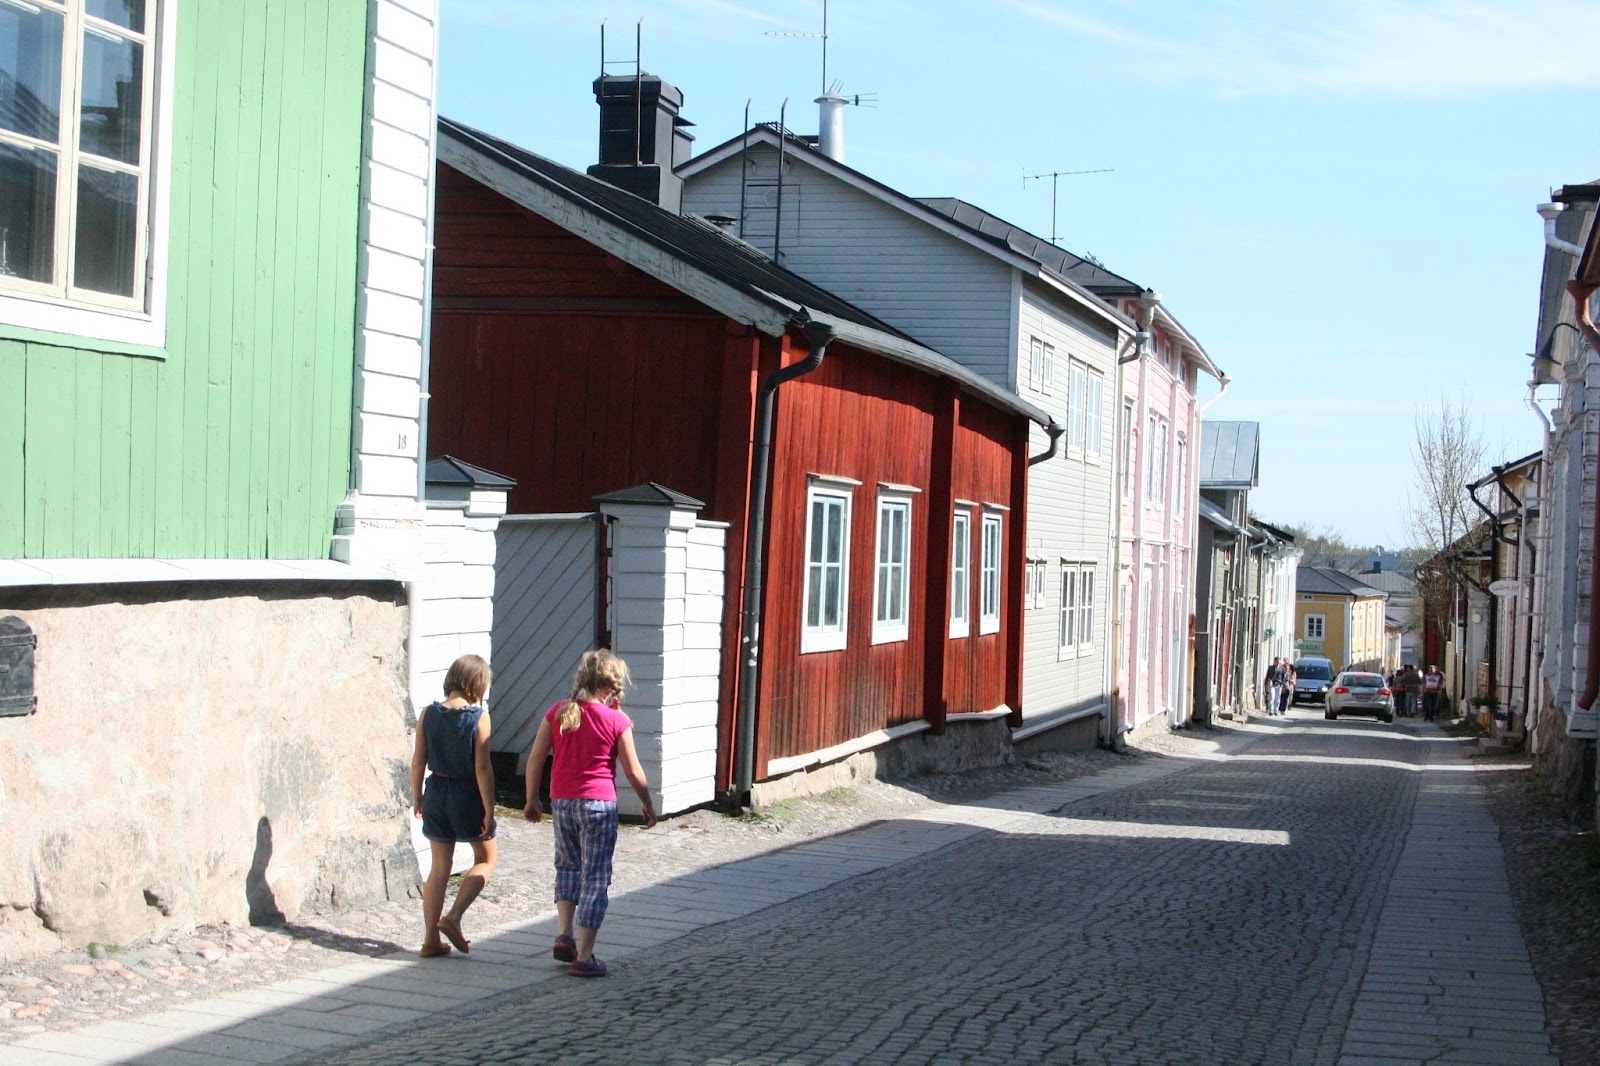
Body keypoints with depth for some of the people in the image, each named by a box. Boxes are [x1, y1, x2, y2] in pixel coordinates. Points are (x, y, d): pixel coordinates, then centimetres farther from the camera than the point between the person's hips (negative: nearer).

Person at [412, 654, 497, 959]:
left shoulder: (428, 714, -2)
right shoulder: (479, 716, -13)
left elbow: (418, 761, 2)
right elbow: (482, 768, -14)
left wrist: (417, 797, 15)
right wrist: (489, 810, -9)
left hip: (436, 793, 4)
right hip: (467, 795, -4)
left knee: (439, 868, 13)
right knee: (486, 859, 17)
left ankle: (431, 939, 13)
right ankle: (453, 917, 1)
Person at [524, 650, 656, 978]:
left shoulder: (558, 711, 1)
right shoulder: (616, 721, -8)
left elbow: (535, 759, 3)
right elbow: (634, 772, -3)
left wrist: (532, 800, 15)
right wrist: (648, 804, 13)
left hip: (561, 800, 4)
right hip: (598, 803, -4)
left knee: (568, 865, 25)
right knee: (596, 877, 3)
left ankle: (564, 935, 13)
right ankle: (583, 957, 3)